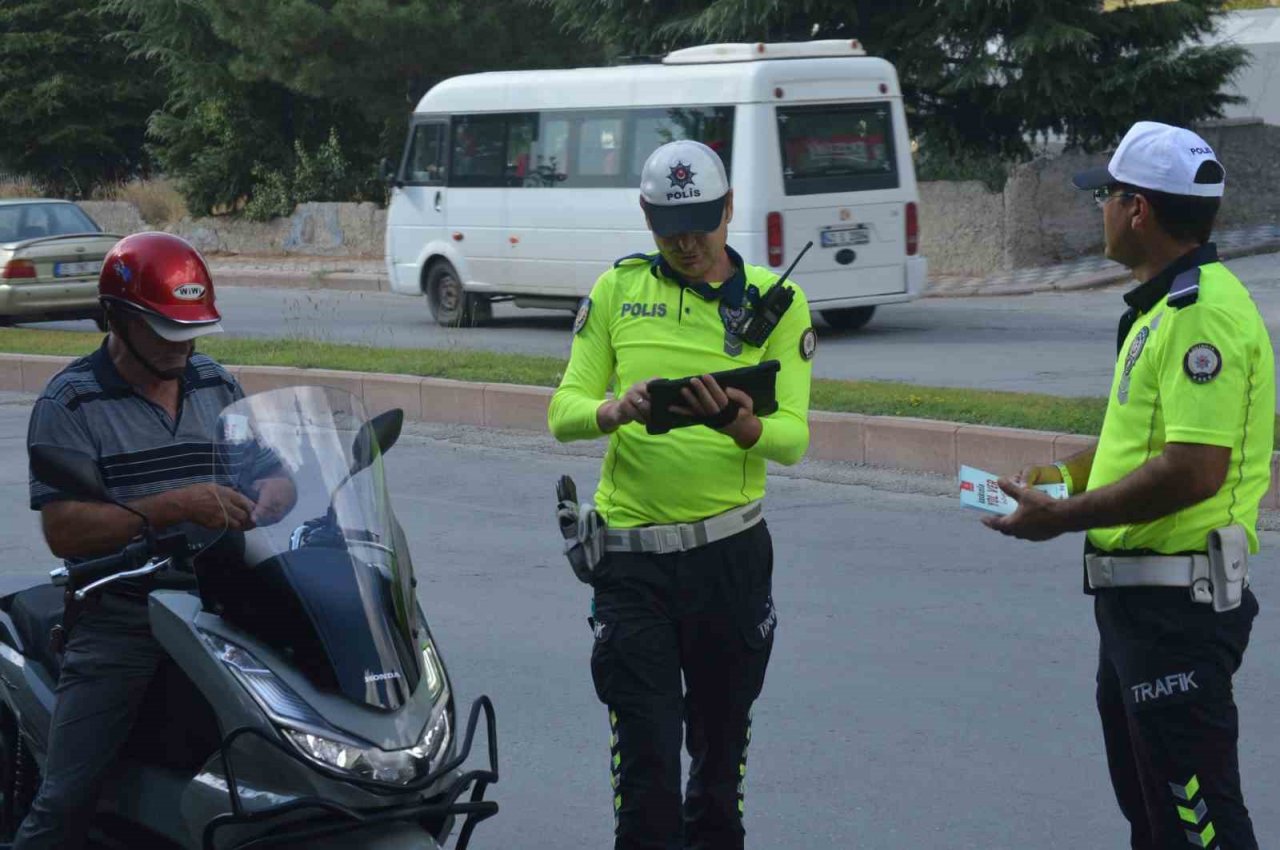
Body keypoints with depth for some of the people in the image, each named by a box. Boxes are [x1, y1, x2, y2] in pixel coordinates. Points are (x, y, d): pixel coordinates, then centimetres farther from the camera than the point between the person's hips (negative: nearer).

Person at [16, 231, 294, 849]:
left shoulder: (217, 386, 14)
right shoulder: (70, 404, -4)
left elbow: (271, 471, 19)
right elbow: (63, 530, -14)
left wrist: (275, 492, -7)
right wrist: (178, 506, -22)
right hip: (119, 626, -5)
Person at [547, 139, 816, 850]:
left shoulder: (776, 301, 2)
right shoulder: (617, 291, 5)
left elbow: (793, 437, -7)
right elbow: (563, 410, 1)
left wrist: (740, 425, -30)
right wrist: (614, 410, -23)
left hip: (731, 551, 1)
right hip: (632, 557, -1)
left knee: (722, 746, 14)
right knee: (647, 761, -5)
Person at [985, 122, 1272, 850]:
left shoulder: (1204, 313, -20)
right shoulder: (1166, 306, 13)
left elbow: (1194, 469, -28)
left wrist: (1062, 517, -20)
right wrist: (1072, 471, 13)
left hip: (1179, 604, -11)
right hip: (1139, 595, 11)